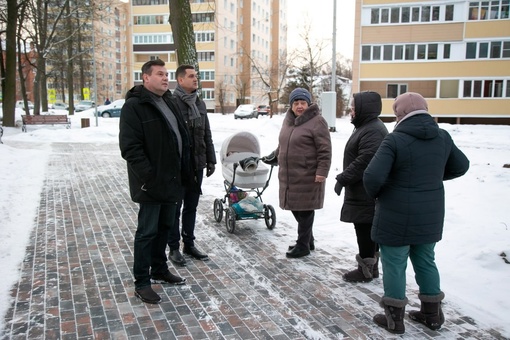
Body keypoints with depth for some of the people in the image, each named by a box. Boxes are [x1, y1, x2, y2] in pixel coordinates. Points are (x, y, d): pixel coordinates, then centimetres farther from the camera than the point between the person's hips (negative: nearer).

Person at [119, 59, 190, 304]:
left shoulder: (168, 102, 14)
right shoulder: (135, 106, -12)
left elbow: (181, 137, 20)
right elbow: (130, 147, -19)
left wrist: (183, 171, 13)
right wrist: (149, 177, -22)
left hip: (171, 181, 8)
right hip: (151, 183, -8)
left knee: (165, 227, 18)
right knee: (147, 232, 0)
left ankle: (159, 270, 34)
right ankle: (142, 283, 12)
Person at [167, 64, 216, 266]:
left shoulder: (199, 103, 13)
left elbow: (207, 135, 16)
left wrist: (210, 160, 13)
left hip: (197, 165, 7)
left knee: (191, 207, 15)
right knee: (175, 208, 5)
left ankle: (189, 244, 27)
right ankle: (174, 248, 16)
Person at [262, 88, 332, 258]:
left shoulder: (317, 122, -10)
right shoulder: (288, 120, 14)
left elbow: (325, 150, -14)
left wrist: (322, 171, -19)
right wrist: (274, 156, 19)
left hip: (308, 177, -8)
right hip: (289, 176, 8)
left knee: (304, 210, 0)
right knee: (295, 208, 14)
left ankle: (303, 245, 14)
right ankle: (307, 240, 31)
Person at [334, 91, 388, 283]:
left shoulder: (373, 131, -18)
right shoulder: (366, 127, 17)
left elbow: (365, 161, -27)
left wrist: (343, 179, -20)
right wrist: (345, 179, 20)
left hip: (366, 193, -11)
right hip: (362, 191, 11)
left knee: (365, 230, -2)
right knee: (368, 230, 17)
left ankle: (366, 270, 8)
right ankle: (371, 267, 27)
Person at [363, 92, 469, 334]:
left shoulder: (395, 140, -18)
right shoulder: (443, 137, 2)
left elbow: (373, 176, -24)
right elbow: (460, 167, 16)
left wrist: (374, 194, -4)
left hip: (397, 216, -6)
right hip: (430, 215, 6)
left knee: (395, 265, 7)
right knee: (425, 261, 20)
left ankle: (395, 318, 18)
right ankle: (432, 313, 32)